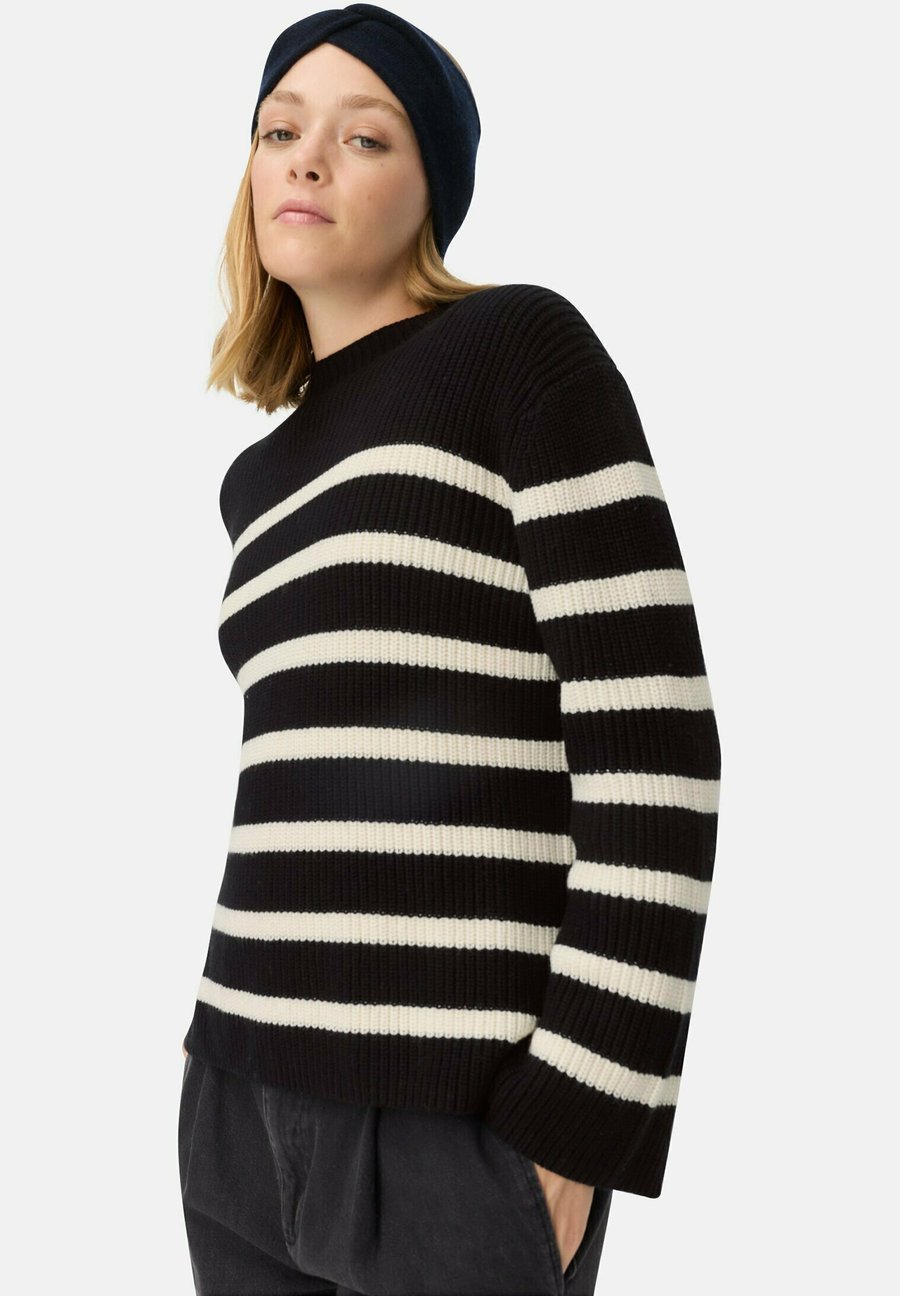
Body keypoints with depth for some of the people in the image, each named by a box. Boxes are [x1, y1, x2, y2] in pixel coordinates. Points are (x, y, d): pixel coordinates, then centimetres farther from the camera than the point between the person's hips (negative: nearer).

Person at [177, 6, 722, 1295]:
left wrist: (579, 1117, -15)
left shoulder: (525, 347, -4)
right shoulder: (266, 478, 17)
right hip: (255, 1099, 7)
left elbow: (651, 744, -12)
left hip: (468, 1118, -7)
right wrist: (226, 1049, 17)